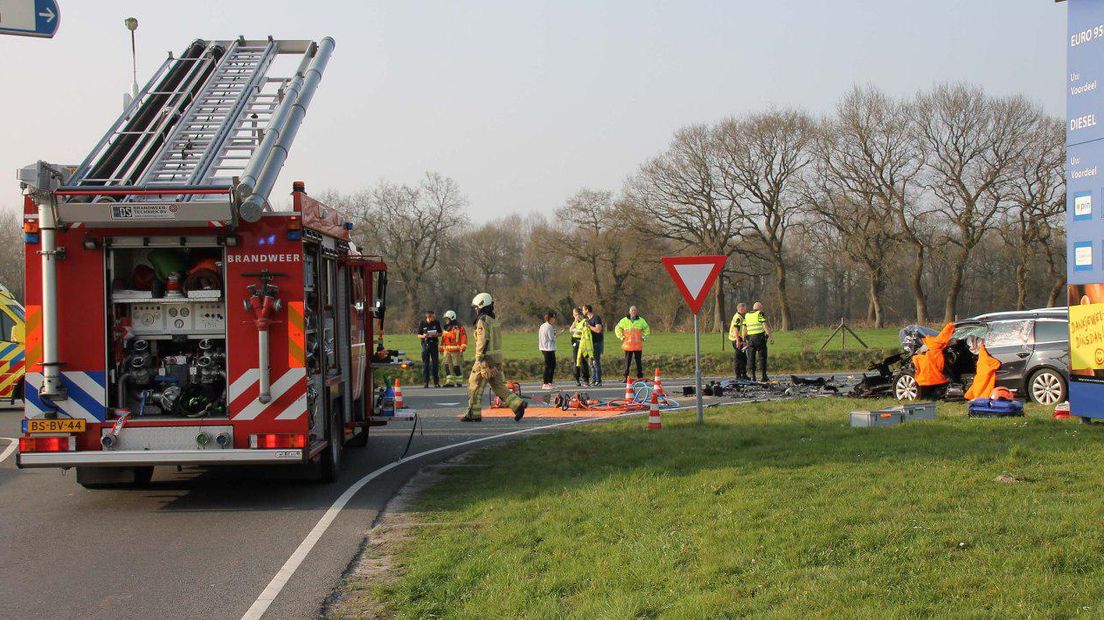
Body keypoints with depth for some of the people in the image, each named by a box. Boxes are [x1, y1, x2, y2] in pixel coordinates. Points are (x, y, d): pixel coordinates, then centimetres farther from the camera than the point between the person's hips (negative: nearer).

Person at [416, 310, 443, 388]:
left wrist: (437, 335, -10)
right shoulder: (422, 324, 0)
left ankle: (436, 382, 8)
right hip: (425, 345, -1)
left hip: (434, 345, 1)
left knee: (435, 363, 1)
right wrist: (423, 336, -17)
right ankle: (425, 382, 5)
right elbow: (418, 335, 5)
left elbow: (440, 333, 12)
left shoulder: (437, 323, 4)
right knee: (425, 364, -1)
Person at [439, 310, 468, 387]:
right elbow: (443, 339, 23)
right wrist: (441, 349, 20)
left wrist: (462, 348, -18)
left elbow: (464, 337, -11)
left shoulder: (459, 327, -5)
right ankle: (450, 382, 6)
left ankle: (459, 382, 6)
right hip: (447, 351, 7)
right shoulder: (446, 328, 17)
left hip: (456, 351, -7)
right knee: (448, 366, 2)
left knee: (457, 366, -2)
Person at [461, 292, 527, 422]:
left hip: (486, 358, -9)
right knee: (498, 386, 10)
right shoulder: (494, 320, 17)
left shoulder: (482, 320, -12)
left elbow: (482, 342, -19)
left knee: (475, 385, 2)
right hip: (497, 358, 9)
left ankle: (474, 414, 5)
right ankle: (518, 404, -3)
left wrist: (479, 360, -20)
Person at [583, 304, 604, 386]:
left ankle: (598, 381, -6)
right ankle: (593, 380, 14)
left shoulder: (596, 318, -12)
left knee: (596, 362, -9)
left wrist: (589, 326, -18)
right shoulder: (587, 319, 15)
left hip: (597, 342, -9)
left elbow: (598, 330, -24)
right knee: (592, 363, 10)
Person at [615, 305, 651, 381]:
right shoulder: (624, 320, 3)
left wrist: (643, 337, 10)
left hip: (638, 346, 1)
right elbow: (617, 329, 14)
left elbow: (647, 329, 21)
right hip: (628, 345, -1)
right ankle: (626, 377, 0)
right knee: (627, 362, -2)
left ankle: (640, 376, 10)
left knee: (639, 361, 4)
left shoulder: (641, 321, 7)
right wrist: (621, 337, 5)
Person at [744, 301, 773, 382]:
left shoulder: (747, 315, 13)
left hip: (751, 338, 4)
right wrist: (770, 336, -12)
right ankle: (764, 377, 0)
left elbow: (744, 328, 13)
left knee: (751, 358, 9)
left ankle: (753, 375, 1)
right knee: (762, 357, 1)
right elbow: (765, 325, -12)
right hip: (760, 337, -4)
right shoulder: (760, 314, -3)